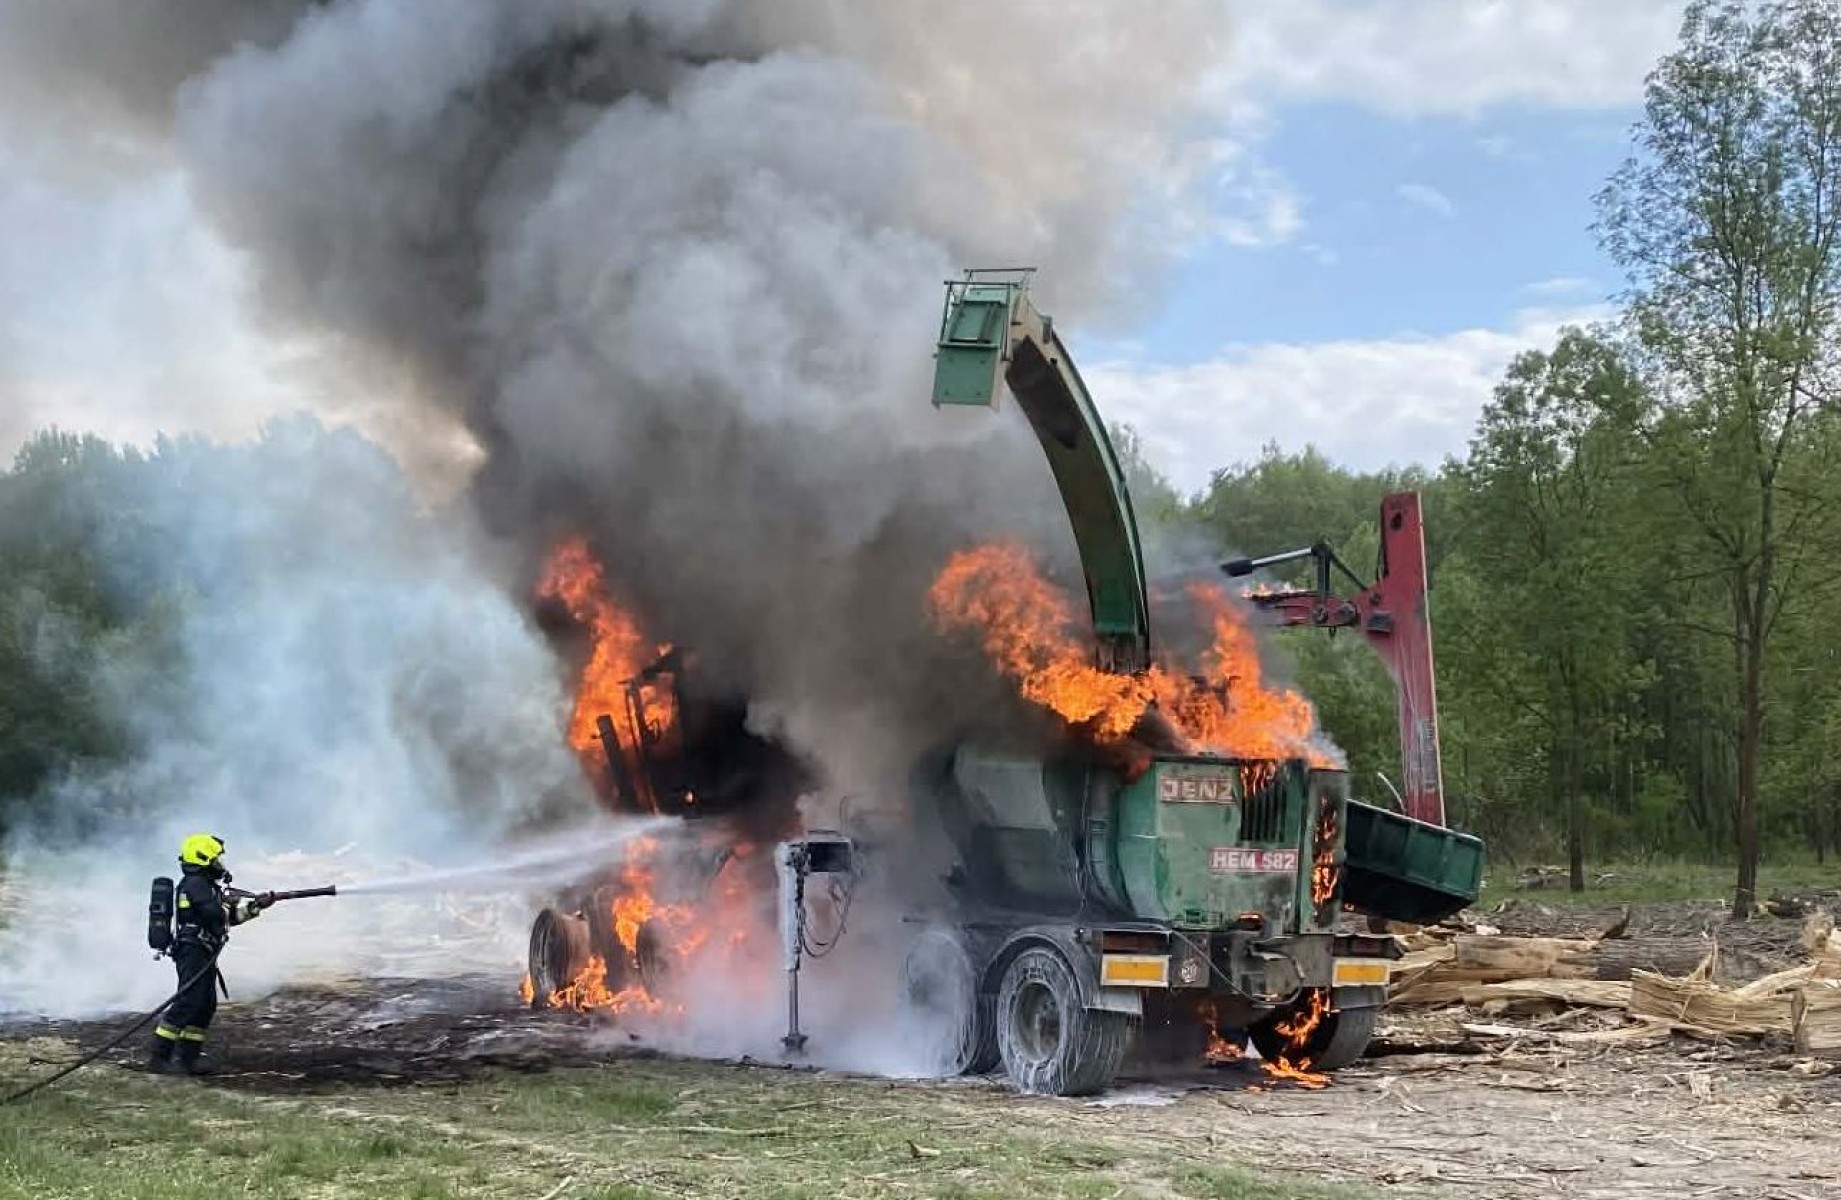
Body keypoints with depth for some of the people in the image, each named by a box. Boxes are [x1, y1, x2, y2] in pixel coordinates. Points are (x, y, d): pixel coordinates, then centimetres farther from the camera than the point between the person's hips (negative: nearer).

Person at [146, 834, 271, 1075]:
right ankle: (158, 1057, -13)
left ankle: (188, 1057, 14)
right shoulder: (195, 884, -12)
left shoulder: (205, 884, 20)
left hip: (203, 958, 11)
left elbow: (230, 916, 23)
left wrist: (256, 905, 15)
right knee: (187, 1004, -13)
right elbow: (214, 913, -25)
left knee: (205, 1007, 11)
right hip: (194, 954, -11)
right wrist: (228, 904, -4)